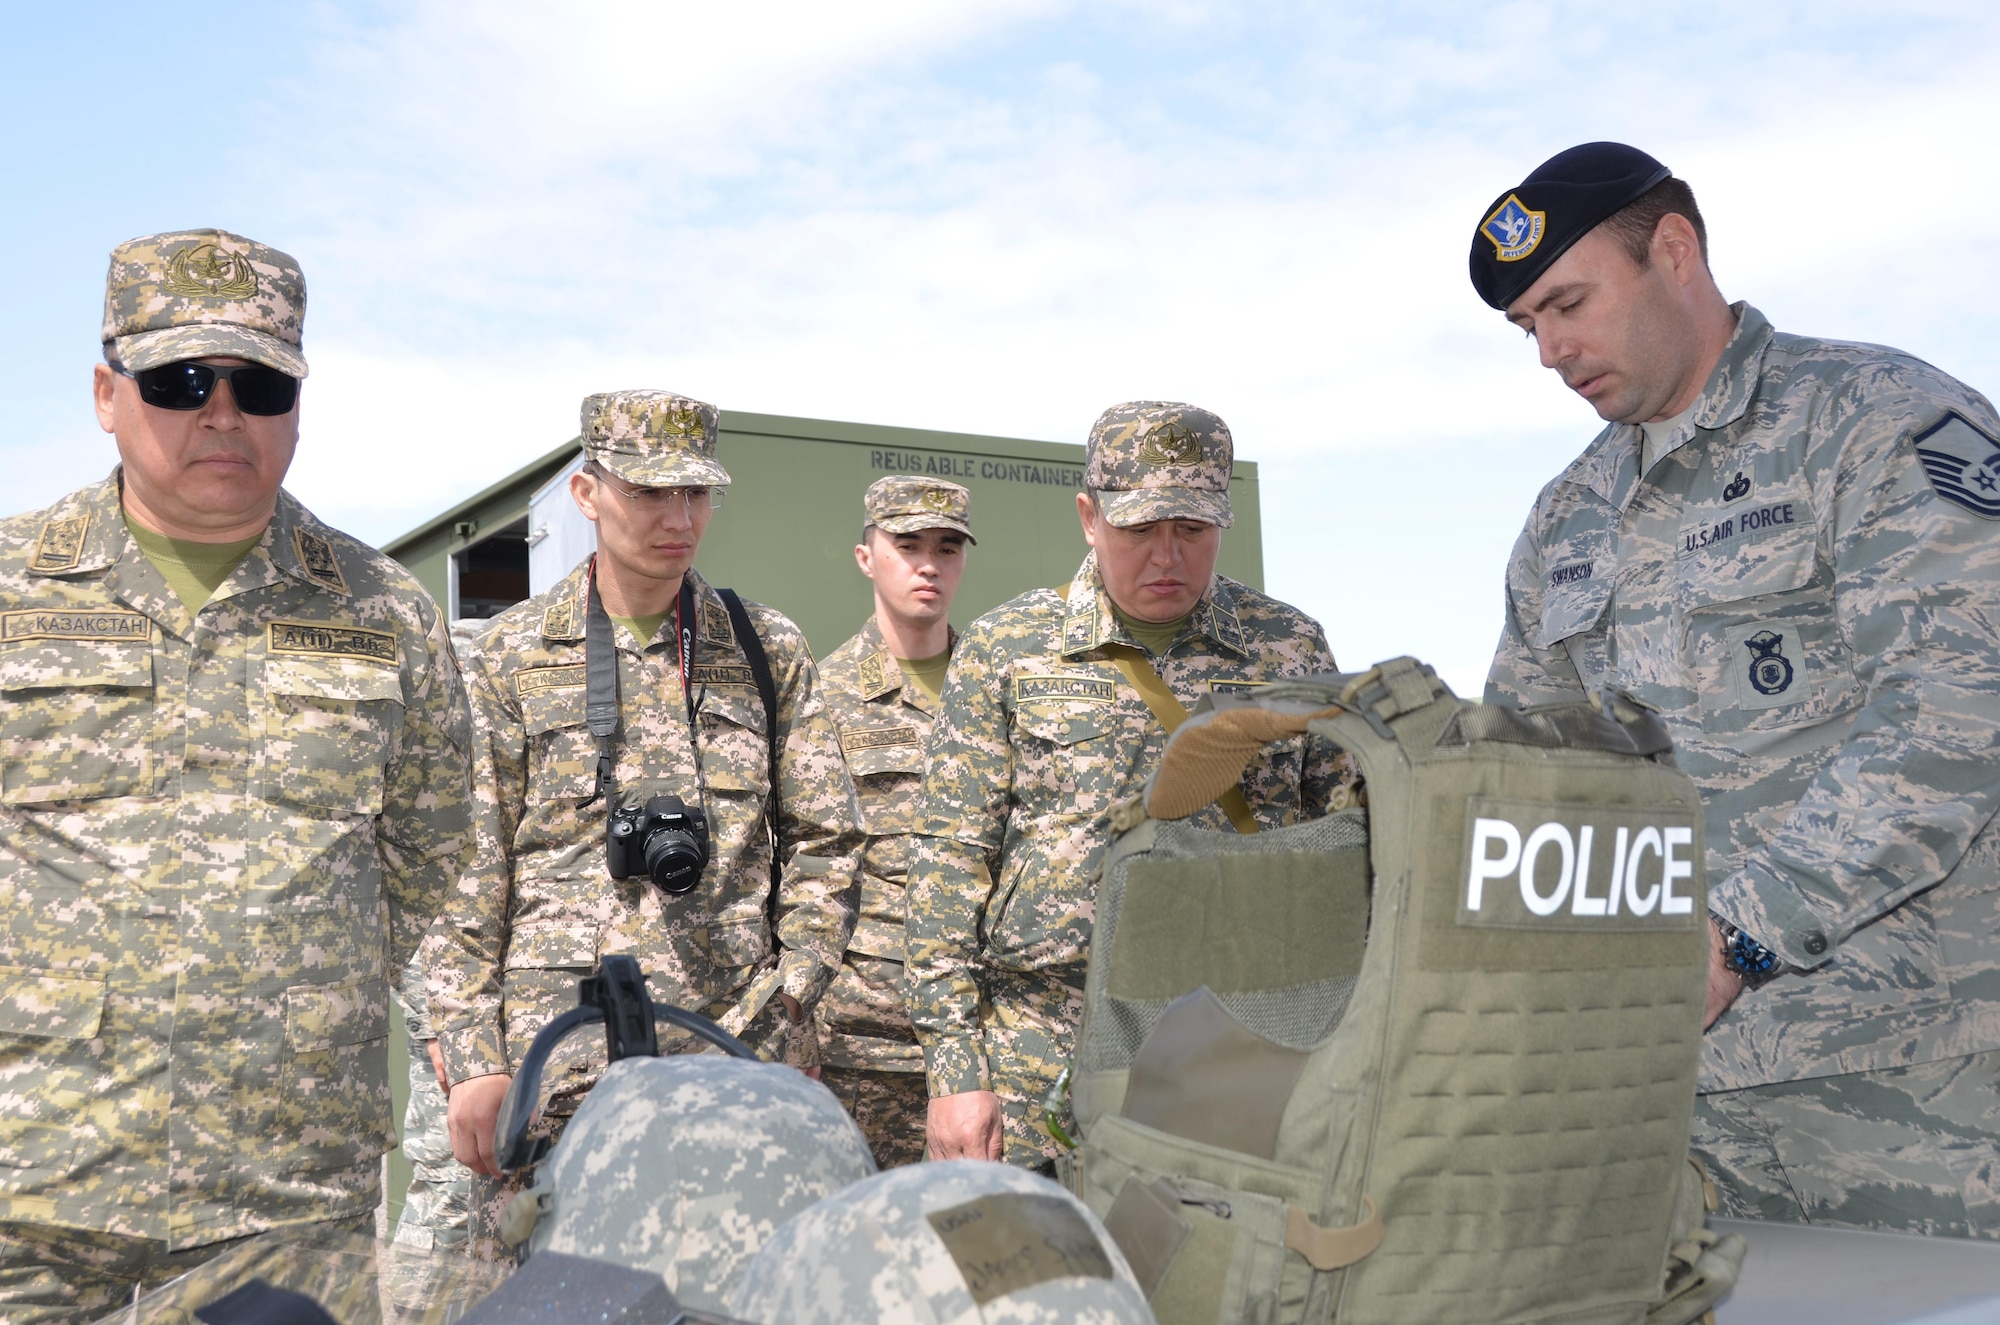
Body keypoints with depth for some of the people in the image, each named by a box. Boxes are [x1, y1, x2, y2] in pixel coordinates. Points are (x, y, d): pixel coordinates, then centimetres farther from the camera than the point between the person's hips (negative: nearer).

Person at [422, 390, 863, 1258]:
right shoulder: (509, 658, 5)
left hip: (736, 1055, 1)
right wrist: (472, 1055, -3)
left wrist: (783, 1003, 1)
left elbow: (825, 845, 9)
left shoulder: (770, 652, 8)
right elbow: (466, 870, 2)